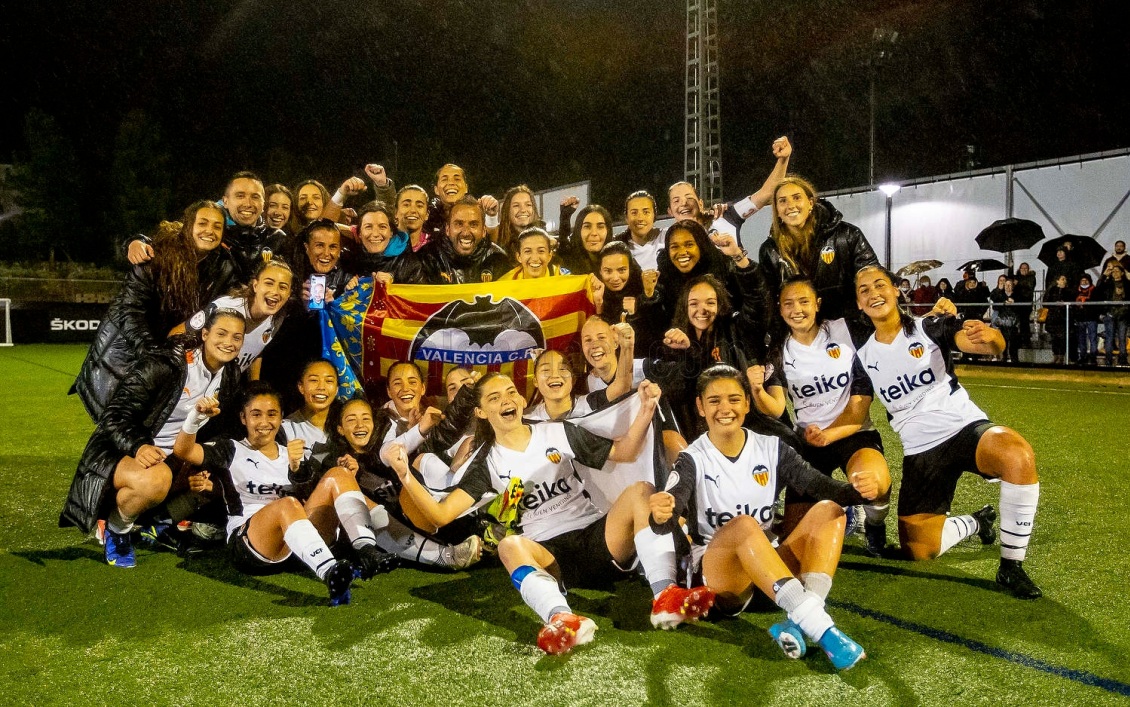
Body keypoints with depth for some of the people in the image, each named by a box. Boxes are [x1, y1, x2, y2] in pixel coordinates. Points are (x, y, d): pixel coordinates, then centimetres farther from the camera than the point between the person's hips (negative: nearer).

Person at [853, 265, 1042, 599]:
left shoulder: (931, 327, -6)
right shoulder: (861, 352, 5)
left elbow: (992, 346, -21)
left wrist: (990, 337, -46)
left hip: (965, 427, -3)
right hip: (920, 450, 3)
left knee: (1019, 457, -38)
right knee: (919, 550, -5)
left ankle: (1011, 567, -20)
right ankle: (976, 523, 28)